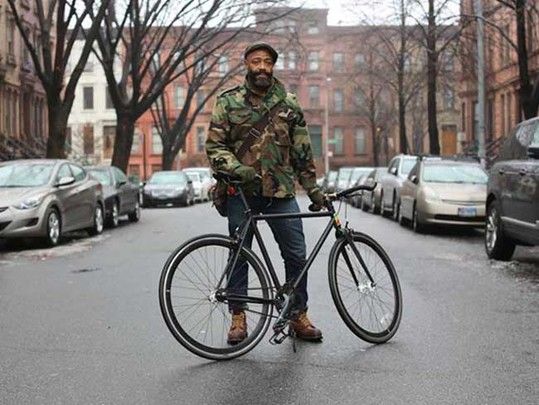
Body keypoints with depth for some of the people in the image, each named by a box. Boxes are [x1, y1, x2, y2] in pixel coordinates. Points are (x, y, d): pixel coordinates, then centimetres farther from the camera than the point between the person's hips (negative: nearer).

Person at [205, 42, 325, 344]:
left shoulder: (289, 104, 9)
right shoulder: (228, 102, 3)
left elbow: (302, 151, 12)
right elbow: (214, 146, -1)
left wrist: (313, 188, 9)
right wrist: (238, 169, -18)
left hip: (281, 191, 2)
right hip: (242, 192, -1)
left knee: (297, 255, 2)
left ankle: (299, 316, 18)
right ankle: (238, 317, 18)